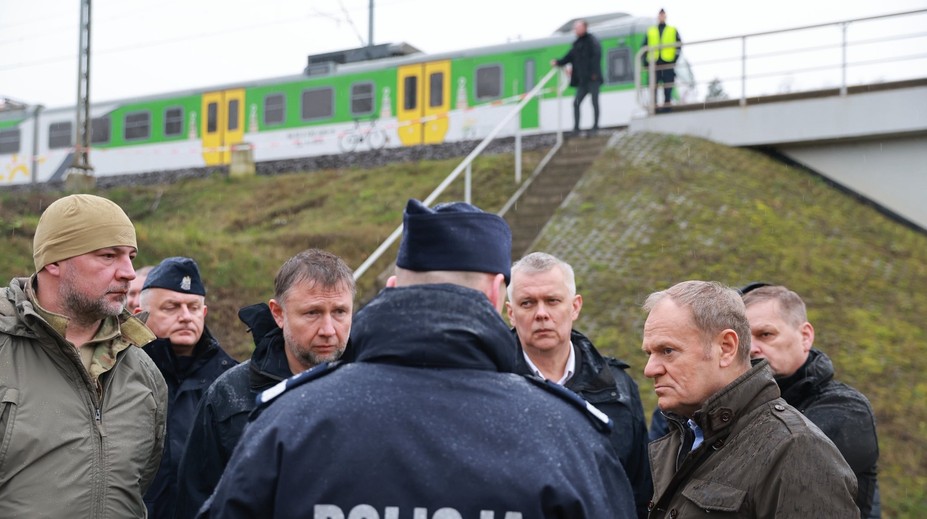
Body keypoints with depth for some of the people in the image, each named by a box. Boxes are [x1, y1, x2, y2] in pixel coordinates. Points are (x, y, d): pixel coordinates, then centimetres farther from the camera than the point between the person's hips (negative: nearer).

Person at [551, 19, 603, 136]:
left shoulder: (592, 41, -4)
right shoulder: (577, 44, 18)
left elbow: (596, 55, -14)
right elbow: (569, 57, 17)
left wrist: (594, 73, -22)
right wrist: (558, 62, 0)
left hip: (593, 79, -7)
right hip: (583, 80, 7)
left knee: (594, 102, -4)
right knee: (576, 102, 0)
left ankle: (595, 127, 2)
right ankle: (576, 128, 2)